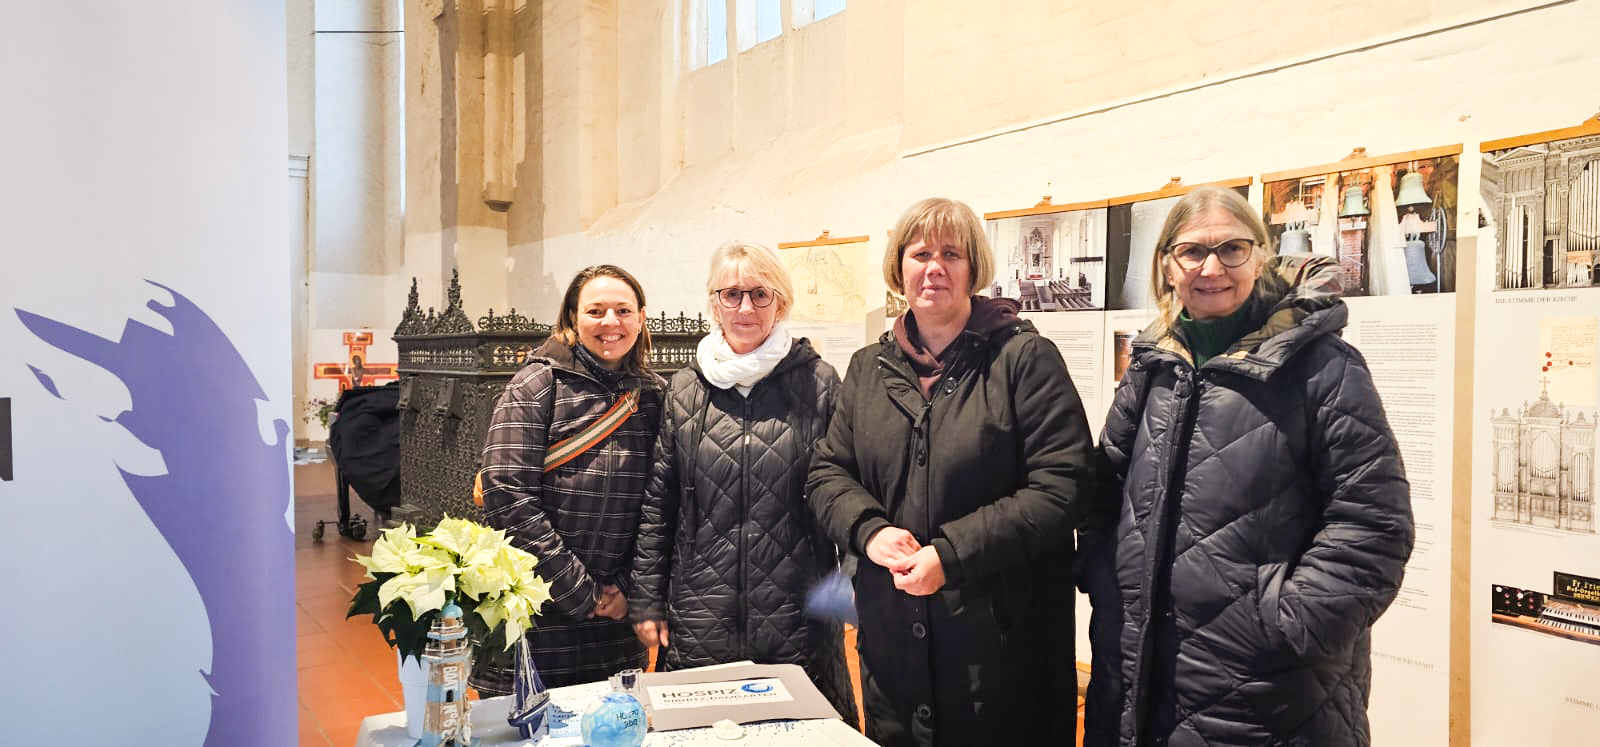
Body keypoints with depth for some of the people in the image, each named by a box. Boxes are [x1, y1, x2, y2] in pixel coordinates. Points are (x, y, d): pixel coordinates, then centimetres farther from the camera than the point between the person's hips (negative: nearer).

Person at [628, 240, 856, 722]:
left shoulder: (818, 383, -2)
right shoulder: (684, 389, 4)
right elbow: (657, 501, 7)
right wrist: (646, 601, 6)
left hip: (798, 623, -1)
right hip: (701, 622, 2)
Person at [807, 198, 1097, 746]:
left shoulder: (1025, 358, -7)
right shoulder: (868, 369, 9)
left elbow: (1062, 486, -14)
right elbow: (827, 472, 10)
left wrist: (951, 553, -20)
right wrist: (869, 529, -11)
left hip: (1003, 638, -4)